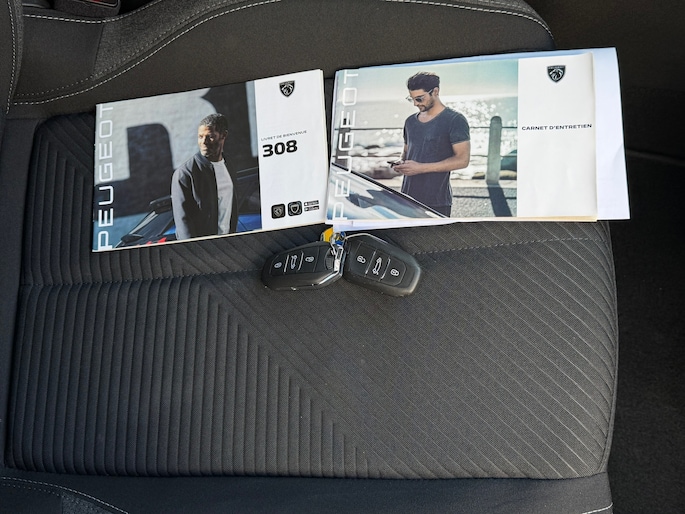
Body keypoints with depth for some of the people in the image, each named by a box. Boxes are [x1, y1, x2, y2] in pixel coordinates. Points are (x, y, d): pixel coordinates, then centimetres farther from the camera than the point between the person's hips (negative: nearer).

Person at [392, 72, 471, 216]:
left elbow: (462, 159, -12)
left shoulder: (455, 120, -5)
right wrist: (401, 163, 3)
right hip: (407, 198, 6)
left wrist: (421, 167, -17)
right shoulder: (410, 121, 16)